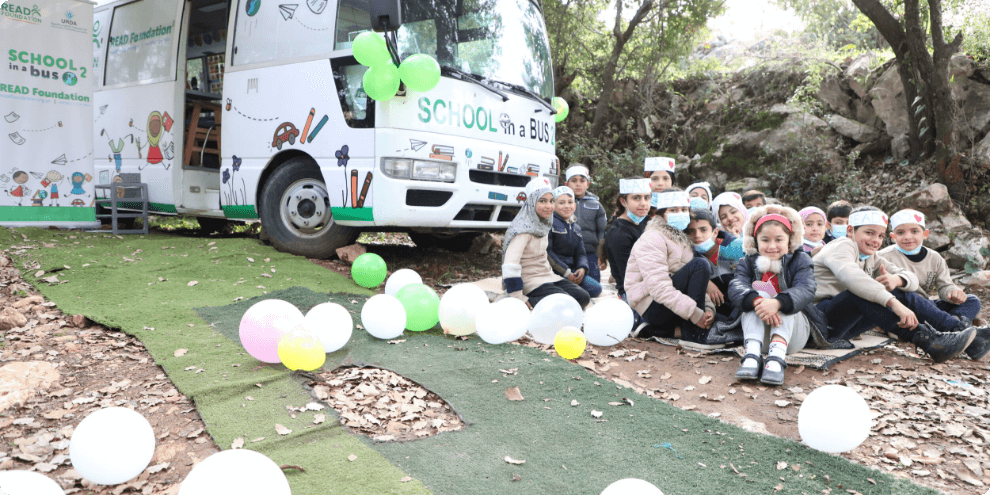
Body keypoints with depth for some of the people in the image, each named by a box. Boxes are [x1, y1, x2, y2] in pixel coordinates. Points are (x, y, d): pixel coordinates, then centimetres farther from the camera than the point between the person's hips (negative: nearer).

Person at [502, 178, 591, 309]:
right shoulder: (524, 229, -20)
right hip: (531, 281, -9)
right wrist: (520, 299, -29)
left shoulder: (543, 225, 8)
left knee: (584, 298, -2)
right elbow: (510, 265, -28)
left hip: (548, 277, 9)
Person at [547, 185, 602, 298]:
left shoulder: (576, 227, 20)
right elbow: (547, 252, -13)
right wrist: (566, 272, -16)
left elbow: (580, 253, 19)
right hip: (554, 271, -8)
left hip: (571, 270, 8)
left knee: (596, 288, -10)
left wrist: (582, 268, -5)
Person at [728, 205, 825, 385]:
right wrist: (756, 301, -41)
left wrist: (777, 303, -42)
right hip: (759, 334, 1)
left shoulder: (800, 260, 3)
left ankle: (777, 357, -45)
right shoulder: (748, 263, 6)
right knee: (758, 292, -23)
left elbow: (806, 290, -20)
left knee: (784, 300, -25)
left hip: (793, 333, 0)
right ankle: (752, 354, -42)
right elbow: (736, 287, -16)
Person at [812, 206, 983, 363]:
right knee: (861, 292, -33)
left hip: (848, 324, 8)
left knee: (904, 295, -4)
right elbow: (850, 276, -33)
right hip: (823, 318, -8)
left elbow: (912, 279, 7)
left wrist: (897, 280, -19)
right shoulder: (842, 247, -9)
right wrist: (893, 302, -43)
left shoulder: (871, 258, 18)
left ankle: (958, 330, -10)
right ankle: (926, 340, -39)